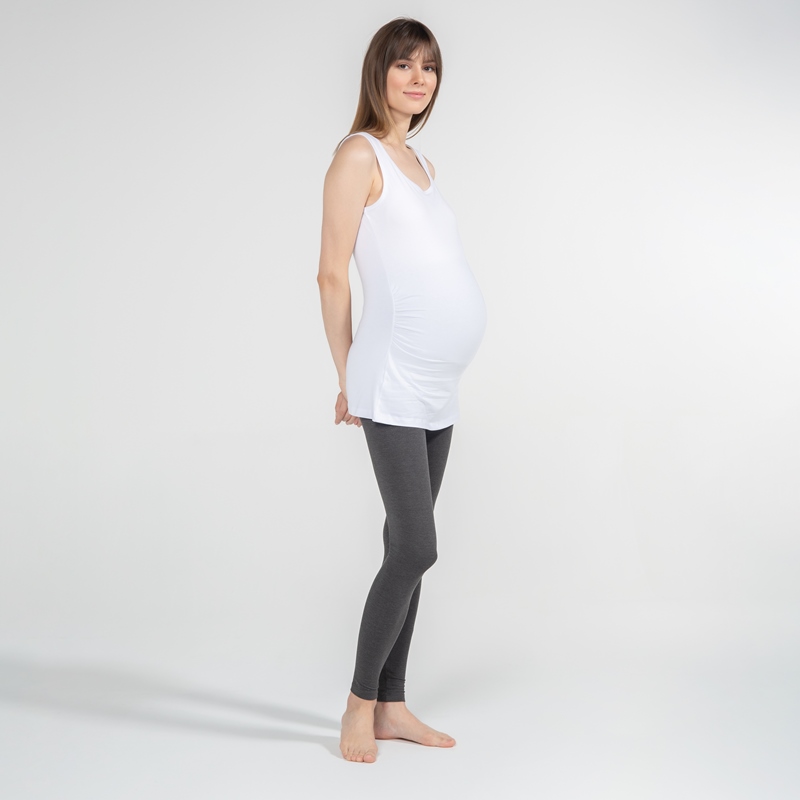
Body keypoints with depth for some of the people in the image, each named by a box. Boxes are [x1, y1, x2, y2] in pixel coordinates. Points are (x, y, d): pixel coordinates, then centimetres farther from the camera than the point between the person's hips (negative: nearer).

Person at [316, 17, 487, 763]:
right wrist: (348, 378, -3)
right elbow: (332, 274, -7)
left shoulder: (422, 164, 19)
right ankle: (360, 703, 10)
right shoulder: (360, 153, -4)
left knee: (408, 548, 9)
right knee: (414, 548, -8)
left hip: (438, 389, 7)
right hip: (392, 387, -7)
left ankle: (391, 707, 19)